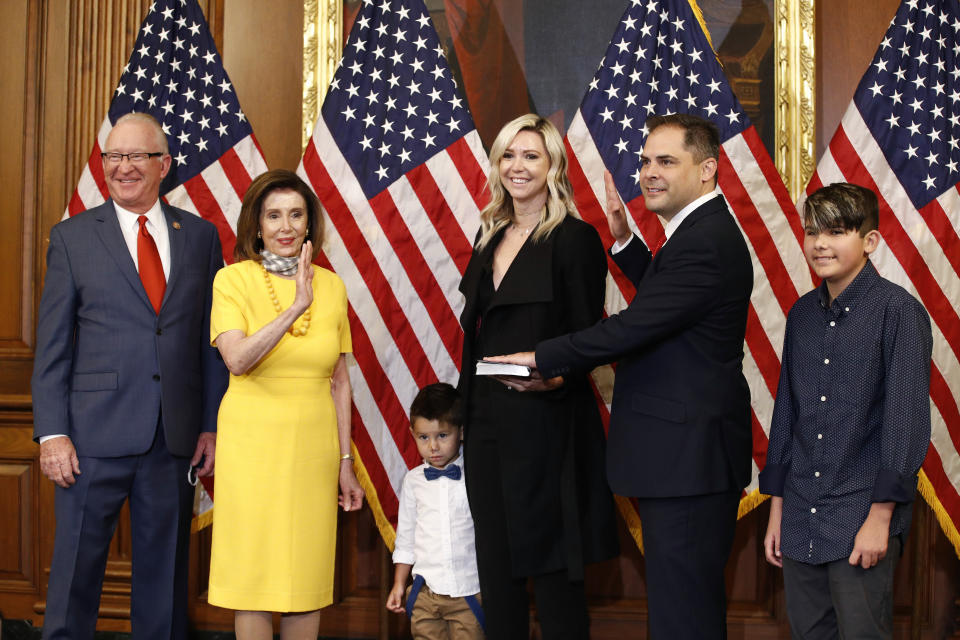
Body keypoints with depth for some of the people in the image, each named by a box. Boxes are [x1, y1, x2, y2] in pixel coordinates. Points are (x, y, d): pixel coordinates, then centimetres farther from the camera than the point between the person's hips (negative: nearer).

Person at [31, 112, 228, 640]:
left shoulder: (201, 236, 8)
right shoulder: (72, 237, 3)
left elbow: (212, 338, 9)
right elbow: (51, 346, 1)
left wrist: (212, 424, 3)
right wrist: (52, 433, -8)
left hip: (175, 439, 2)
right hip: (95, 437, -2)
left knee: (164, 574, 11)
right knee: (76, 570, 4)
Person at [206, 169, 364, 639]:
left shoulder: (331, 286, 6)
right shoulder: (233, 279, -4)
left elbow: (340, 380, 9)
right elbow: (237, 360, -18)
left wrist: (345, 461, 7)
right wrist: (296, 308, -25)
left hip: (314, 446, 3)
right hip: (252, 441, -3)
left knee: (308, 578, 7)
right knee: (254, 575, 2)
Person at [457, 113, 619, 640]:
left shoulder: (575, 239, -7)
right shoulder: (491, 237, 14)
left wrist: (555, 378, -28)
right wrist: (467, 406, 12)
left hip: (544, 418, -7)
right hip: (486, 417, 7)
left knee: (549, 561, -1)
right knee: (495, 557, 12)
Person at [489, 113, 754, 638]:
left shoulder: (705, 242, -20)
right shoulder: (701, 231, 14)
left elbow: (634, 328, -23)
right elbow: (660, 296, 30)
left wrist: (540, 358, -13)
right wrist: (623, 241, 15)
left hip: (685, 455, -11)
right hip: (689, 453, 11)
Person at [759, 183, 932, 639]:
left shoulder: (899, 311, -9)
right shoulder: (802, 314, 9)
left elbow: (908, 418, -11)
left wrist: (881, 515, -13)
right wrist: (777, 507, 14)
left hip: (862, 516, -5)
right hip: (801, 517, 6)